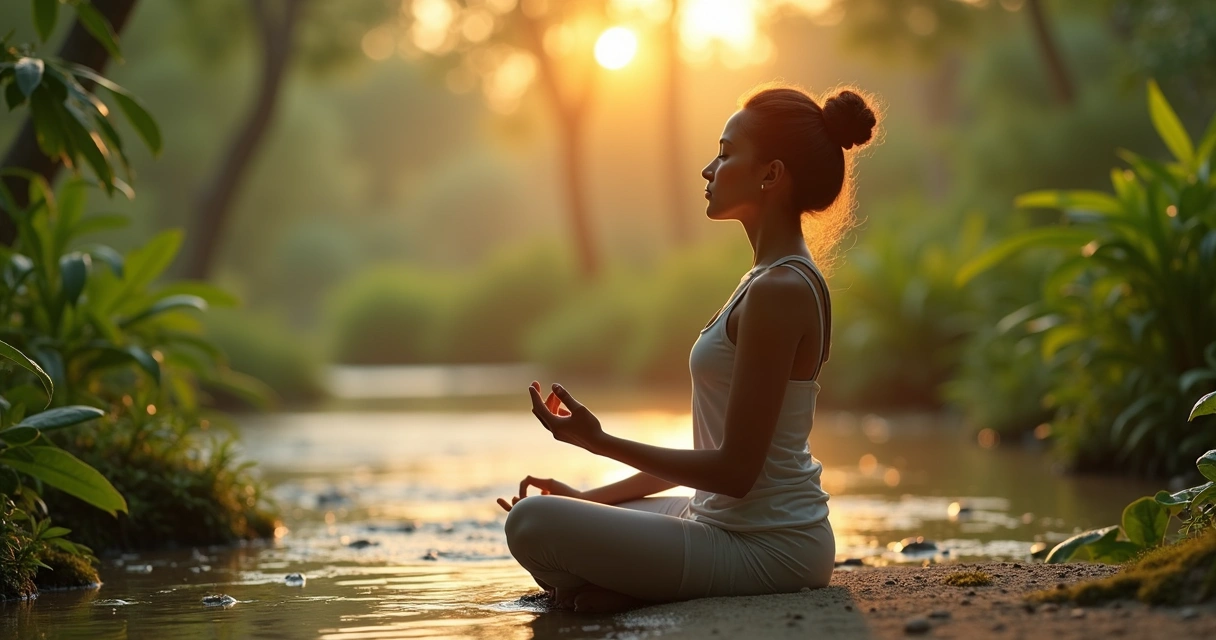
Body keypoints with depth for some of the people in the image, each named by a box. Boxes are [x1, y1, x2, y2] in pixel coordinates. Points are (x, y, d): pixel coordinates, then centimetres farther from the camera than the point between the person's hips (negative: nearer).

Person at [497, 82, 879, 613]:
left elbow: (735, 470, -21)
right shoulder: (778, 280, 13)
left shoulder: (779, 292, -20)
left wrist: (602, 443, -14)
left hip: (768, 549, -11)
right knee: (533, 515, 22)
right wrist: (594, 498, 13)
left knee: (533, 523, -24)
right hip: (733, 524, 11)